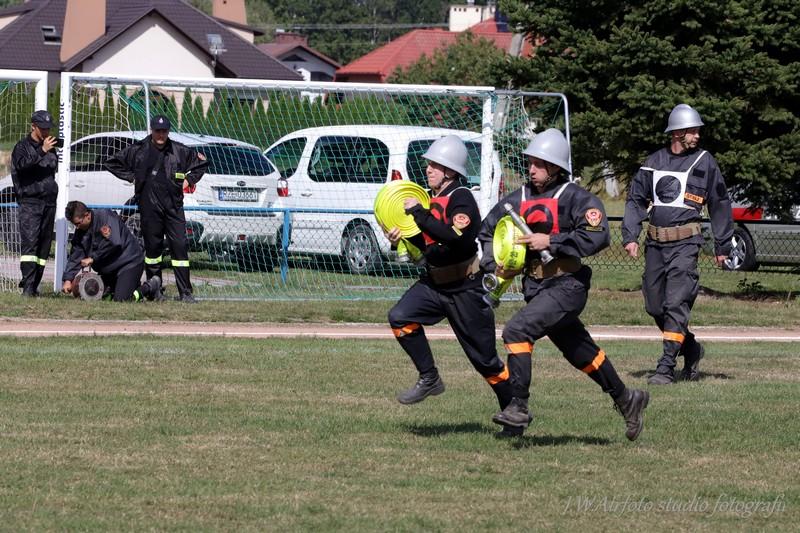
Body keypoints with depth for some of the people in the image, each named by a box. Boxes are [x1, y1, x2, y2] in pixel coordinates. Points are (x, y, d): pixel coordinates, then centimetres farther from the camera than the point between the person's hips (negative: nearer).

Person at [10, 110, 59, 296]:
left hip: (49, 202, 6)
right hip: (30, 202, -6)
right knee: (29, 243, -17)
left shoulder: (50, 147, 19)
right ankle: (28, 286, -24)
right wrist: (42, 151, -27)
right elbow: (22, 165, -21)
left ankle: (33, 286, 6)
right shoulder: (23, 147, 0)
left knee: (44, 246, 3)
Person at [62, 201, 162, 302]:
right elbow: (75, 256, 4)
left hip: (129, 262, -9)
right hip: (108, 269, 9)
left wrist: (93, 258, -25)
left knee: (120, 299, -20)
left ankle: (151, 287, 5)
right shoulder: (80, 232, 4)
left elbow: (114, 243, -31)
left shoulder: (105, 216, -20)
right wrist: (68, 279, -8)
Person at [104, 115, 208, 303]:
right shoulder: (138, 150, 3)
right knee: (152, 246, 4)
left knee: (180, 245, -7)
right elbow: (111, 163, 10)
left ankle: (185, 292, -7)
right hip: (149, 206, 0)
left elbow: (201, 162, 21)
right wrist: (132, 177, 4)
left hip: (173, 205, 0)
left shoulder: (179, 151, 6)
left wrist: (188, 180, 10)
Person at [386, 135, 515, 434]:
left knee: (484, 358, 0)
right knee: (400, 317, -16)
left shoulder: (461, 199, -17)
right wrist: (404, 235, -1)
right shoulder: (433, 199, 8)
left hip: (464, 289, -8)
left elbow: (455, 238, -34)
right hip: (434, 283, 8)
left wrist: (419, 213, -30)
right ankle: (429, 380, -5)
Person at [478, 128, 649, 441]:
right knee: (581, 352, 17)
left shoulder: (575, 198, -9)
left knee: (517, 331, -23)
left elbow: (597, 236, -22)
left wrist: (550, 242, -23)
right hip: (536, 286, 7)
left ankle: (519, 407, -21)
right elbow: (486, 232, 16)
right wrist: (495, 265, -1)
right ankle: (625, 399, 35)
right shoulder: (518, 199, 9)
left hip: (567, 286, -7)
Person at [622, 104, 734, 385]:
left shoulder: (704, 162, 3)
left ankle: (666, 368, -16)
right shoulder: (654, 162, 11)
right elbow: (636, 200, 15)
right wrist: (630, 236, 2)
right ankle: (690, 349, 29)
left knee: (676, 304, -14)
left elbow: (720, 204, 8)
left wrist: (722, 246, 8)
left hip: (684, 244, -4)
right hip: (655, 243, 4)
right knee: (655, 306, 7)